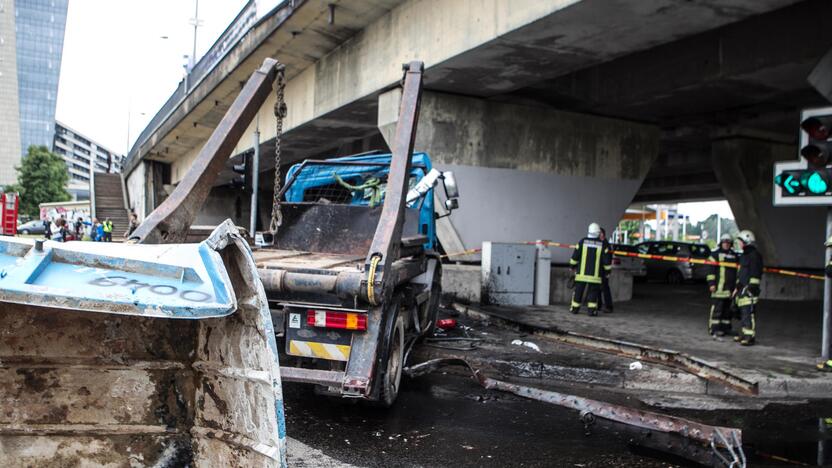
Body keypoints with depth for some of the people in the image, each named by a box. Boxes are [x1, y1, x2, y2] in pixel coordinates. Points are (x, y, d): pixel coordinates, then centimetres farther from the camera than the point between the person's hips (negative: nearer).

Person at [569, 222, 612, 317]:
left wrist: (573, 266, 16)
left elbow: (575, 256, 2)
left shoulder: (582, 242, -2)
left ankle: (575, 308, 17)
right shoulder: (602, 245, -2)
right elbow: (606, 260, 1)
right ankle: (592, 309, -1)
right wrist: (608, 268, 17)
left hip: (581, 273, 1)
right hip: (595, 274, -1)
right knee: (593, 291, 5)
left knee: (578, 290, 10)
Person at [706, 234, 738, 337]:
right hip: (719, 286, -6)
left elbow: (737, 270, 25)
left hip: (730, 287, 6)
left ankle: (725, 327, 17)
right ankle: (714, 329, -5)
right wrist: (711, 283, -13)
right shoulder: (715, 254, -1)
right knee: (717, 308, -8)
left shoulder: (734, 255, 18)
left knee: (727, 309, 10)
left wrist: (736, 284, 21)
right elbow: (711, 269, -6)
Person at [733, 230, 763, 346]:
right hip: (742, 288, 10)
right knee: (742, 312, 13)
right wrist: (737, 287, 26)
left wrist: (752, 287, -20)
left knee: (749, 312, -11)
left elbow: (755, 274, -16)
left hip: (749, 289, -10)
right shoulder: (744, 255, 21)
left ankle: (750, 336, -11)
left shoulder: (754, 255, -11)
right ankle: (744, 333, 21)